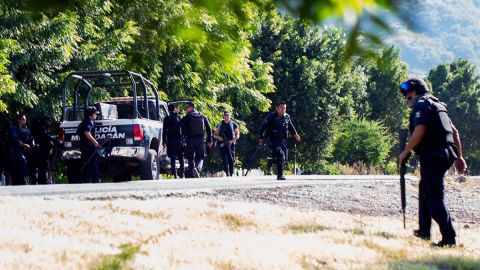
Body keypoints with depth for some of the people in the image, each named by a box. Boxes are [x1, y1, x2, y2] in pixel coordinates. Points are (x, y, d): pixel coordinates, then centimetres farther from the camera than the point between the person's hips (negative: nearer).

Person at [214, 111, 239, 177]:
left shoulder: (234, 125, 8)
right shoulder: (220, 124, 13)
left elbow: (237, 135, 4)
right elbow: (215, 134, 16)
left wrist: (232, 140, -14)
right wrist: (218, 137, -7)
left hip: (231, 144, 0)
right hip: (222, 144, 0)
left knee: (231, 160, -1)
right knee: (225, 159, -14)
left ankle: (231, 174, 9)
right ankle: (227, 174, -22)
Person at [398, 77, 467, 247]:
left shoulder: (421, 105, -6)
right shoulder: (437, 105, 22)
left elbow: (419, 131, -20)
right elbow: (454, 132, 22)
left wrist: (406, 152, -12)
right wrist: (459, 156, 22)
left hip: (432, 155, -10)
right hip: (446, 154, 10)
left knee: (435, 198, -10)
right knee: (425, 190, 24)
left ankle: (449, 238, -17)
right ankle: (424, 231, 32)